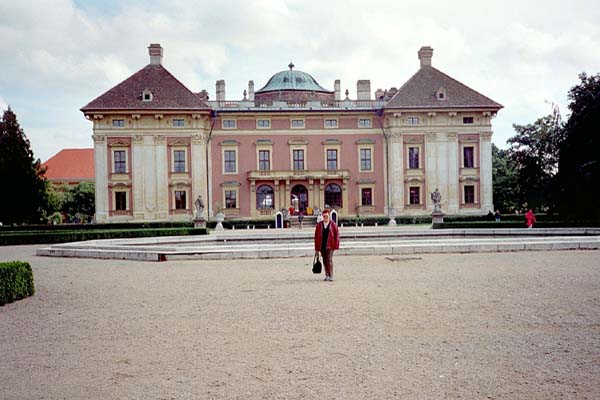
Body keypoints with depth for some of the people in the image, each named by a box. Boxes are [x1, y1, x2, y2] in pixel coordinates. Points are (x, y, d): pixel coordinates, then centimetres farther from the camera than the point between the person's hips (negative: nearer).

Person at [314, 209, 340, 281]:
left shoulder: (333, 225, 0)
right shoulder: (319, 225, 6)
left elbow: (337, 235, 1)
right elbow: (316, 237, 8)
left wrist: (336, 245, -4)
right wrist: (316, 248, 6)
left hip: (330, 245, -3)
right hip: (322, 246, 3)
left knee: (329, 260, -10)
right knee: (325, 261, 9)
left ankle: (331, 275, -7)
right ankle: (327, 275, 19)